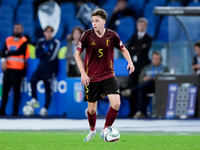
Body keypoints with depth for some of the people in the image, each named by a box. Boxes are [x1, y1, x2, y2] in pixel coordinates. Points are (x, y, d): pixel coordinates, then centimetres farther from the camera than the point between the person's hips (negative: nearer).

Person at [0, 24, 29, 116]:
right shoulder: (8, 40, 14)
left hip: (17, 69, -5)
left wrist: (8, 53, -1)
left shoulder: (23, 41, -1)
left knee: (16, 90, -5)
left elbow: (19, 52, -13)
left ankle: (15, 110, -2)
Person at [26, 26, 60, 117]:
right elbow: (37, 54, 1)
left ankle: (45, 108, 3)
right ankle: (34, 100, -12)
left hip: (50, 69, -3)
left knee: (47, 88, -3)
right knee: (33, 80, -22)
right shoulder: (40, 42, 9)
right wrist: (46, 53, -11)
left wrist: (43, 55, -3)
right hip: (41, 67, 3)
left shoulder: (56, 43, -3)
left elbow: (52, 56, -12)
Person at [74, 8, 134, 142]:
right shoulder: (87, 35, -10)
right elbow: (77, 54, 0)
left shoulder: (112, 35, -7)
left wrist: (130, 62, -9)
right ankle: (92, 131, 38)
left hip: (108, 75, 1)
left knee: (116, 104, -17)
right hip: (91, 78, -1)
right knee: (92, 109, 7)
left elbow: (123, 49, 10)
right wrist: (83, 73, -10)